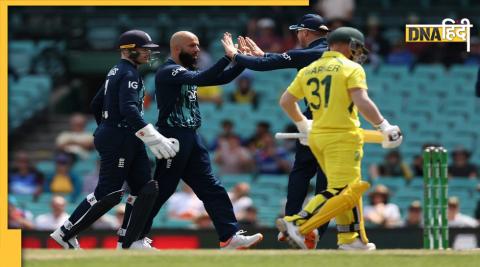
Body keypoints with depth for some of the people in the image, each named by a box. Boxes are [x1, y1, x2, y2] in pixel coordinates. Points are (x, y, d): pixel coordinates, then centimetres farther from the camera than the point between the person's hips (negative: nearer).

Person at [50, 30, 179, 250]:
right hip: (118, 139, -10)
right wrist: (154, 139, -32)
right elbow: (129, 110, -28)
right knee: (109, 194, -7)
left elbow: (96, 105, 23)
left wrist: (106, 128, 34)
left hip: (128, 140, 10)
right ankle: (66, 232, 2)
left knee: (145, 189, 5)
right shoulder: (129, 74, -14)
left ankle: (128, 242, 3)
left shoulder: (116, 72, 16)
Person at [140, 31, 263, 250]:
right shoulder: (168, 72, -13)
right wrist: (228, 57, -29)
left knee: (211, 188, 4)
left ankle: (230, 236, 2)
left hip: (191, 139, 9)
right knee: (160, 191, -3)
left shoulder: (187, 72, 16)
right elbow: (201, 79, -28)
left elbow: (221, 79, 11)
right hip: (172, 139, -9)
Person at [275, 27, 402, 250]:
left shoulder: (308, 71, 13)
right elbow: (362, 102, -19)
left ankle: (352, 239, 15)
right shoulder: (351, 68, -6)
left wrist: (302, 124, 31)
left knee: (348, 189, 17)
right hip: (342, 137, -8)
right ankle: (297, 224, -20)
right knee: (343, 193, -9)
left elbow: (285, 101, 16)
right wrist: (384, 126, -13)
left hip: (316, 137, 8)